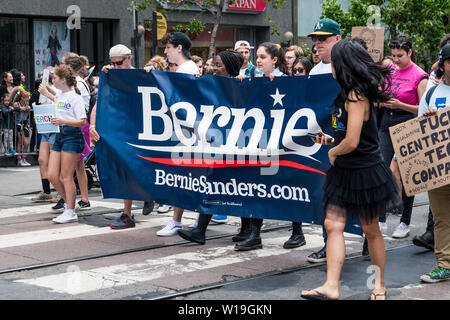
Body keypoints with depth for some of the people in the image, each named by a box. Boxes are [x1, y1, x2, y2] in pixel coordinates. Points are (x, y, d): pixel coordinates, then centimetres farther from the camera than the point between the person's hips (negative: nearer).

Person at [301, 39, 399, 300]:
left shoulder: (356, 96, -20)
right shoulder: (350, 93, 10)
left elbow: (352, 142, -24)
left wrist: (333, 152, -6)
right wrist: (332, 140, 15)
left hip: (364, 171, -9)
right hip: (344, 171, 9)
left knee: (371, 230, 6)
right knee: (333, 224, -2)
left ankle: (380, 286, 22)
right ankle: (331, 287, -5)